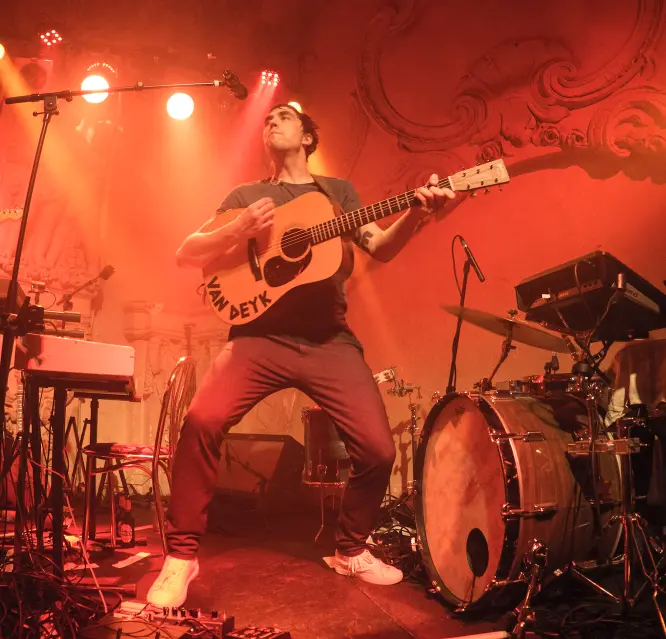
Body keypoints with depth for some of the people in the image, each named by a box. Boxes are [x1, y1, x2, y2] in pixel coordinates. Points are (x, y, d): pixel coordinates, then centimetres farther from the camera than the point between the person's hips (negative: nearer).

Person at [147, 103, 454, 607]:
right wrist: (236, 232, -14)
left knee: (378, 449, -9)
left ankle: (351, 549, 20)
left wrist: (416, 213, -18)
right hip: (260, 335, -1)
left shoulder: (338, 190, 17)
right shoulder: (246, 195, 15)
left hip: (330, 341, 1)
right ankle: (182, 556, -2)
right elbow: (186, 255, 7)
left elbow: (381, 249, 3)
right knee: (202, 423, -24)